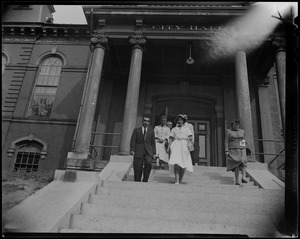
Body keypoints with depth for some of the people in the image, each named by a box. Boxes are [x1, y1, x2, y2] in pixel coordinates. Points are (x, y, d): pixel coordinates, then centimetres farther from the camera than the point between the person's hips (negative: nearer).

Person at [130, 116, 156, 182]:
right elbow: (133, 141, 5)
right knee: (138, 168, -4)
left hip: (148, 151, 0)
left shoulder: (151, 131, 14)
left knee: (148, 163, -25)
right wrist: (132, 150, -8)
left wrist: (154, 153, 7)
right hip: (138, 151, 0)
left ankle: (145, 180, -9)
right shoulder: (136, 130, 10)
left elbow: (153, 142, 14)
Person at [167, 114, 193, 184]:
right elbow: (171, 139, 12)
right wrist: (168, 147, -1)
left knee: (184, 164, -3)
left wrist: (188, 138, -15)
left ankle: (180, 179, 10)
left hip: (184, 146, 1)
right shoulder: (174, 129, 19)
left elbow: (190, 138, 9)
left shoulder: (187, 128, 19)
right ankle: (176, 180, -22)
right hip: (176, 146, -1)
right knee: (177, 162, -19)